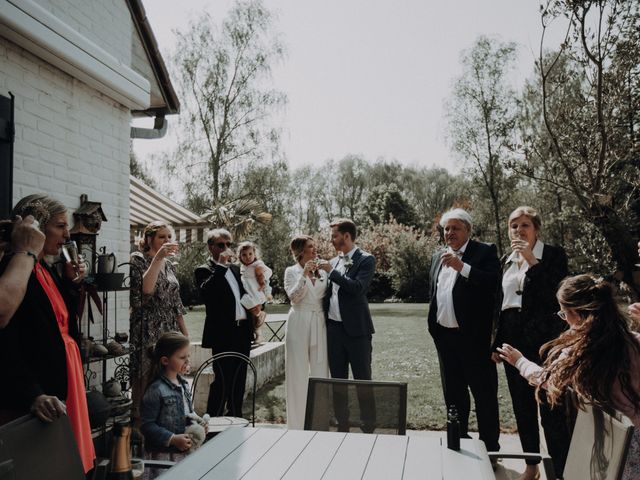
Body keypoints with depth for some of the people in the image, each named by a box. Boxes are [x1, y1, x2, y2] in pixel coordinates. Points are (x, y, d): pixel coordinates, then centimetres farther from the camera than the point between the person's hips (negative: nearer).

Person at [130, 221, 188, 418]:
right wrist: (158, 258, -26)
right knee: (145, 380, -4)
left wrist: (184, 332, 17)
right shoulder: (137, 259, -4)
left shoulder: (169, 265, 15)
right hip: (147, 331, -6)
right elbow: (145, 289, -21)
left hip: (170, 330, 6)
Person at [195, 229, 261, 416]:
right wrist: (220, 265, -23)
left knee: (239, 381, 15)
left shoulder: (235, 268, 17)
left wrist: (255, 305, 7)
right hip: (223, 334, -7)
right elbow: (206, 291, -25)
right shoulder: (204, 270, -4)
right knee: (222, 381, -6)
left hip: (243, 332, 7)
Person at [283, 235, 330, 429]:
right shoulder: (291, 271, 2)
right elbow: (293, 297, -12)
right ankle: (297, 423, 13)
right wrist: (304, 275, -18)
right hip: (299, 324, -3)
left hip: (319, 324, 3)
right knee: (298, 371, 2)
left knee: (320, 370, 4)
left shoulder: (322, 272, 12)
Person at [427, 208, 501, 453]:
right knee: (453, 392, 16)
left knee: (484, 392, 3)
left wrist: (462, 267, -25)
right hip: (445, 335, 6)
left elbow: (493, 282, -20)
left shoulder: (485, 252, -5)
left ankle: (490, 446, 15)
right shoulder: (438, 257, 14)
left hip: (473, 336, -6)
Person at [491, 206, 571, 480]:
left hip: (543, 338, -5)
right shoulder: (506, 261, 12)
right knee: (522, 406, 13)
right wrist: (497, 344, 14)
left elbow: (555, 294, -16)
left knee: (551, 407, -6)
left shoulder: (553, 254, -3)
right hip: (513, 339, 6)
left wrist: (532, 260, -21)